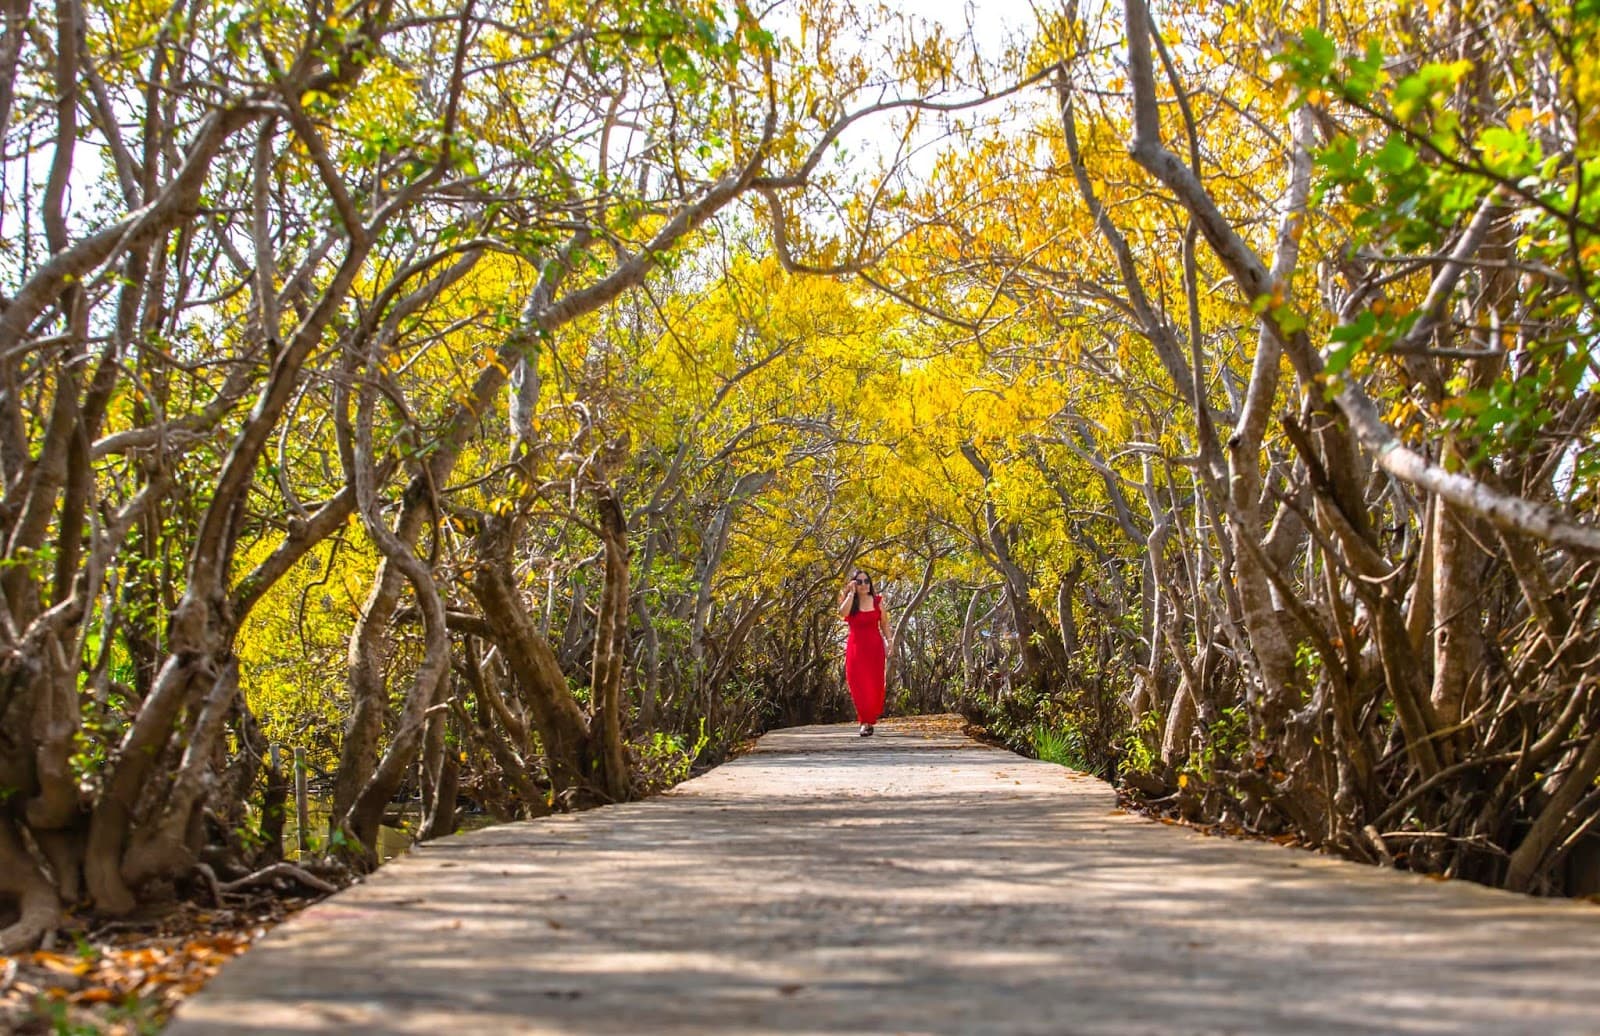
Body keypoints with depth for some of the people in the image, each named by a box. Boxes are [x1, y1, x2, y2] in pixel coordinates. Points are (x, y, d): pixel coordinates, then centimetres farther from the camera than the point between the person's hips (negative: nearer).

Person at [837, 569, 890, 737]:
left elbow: (884, 624, 10)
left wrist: (889, 644, 6)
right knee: (859, 685, -7)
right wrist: (851, 593, -18)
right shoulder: (849, 601, 0)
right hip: (856, 648, -1)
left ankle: (870, 719, 18)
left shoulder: (877, 601, 3)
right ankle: (865, 721, -5)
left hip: (875, 647, 1)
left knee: (874, 685, 4)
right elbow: (843, 614, -22)